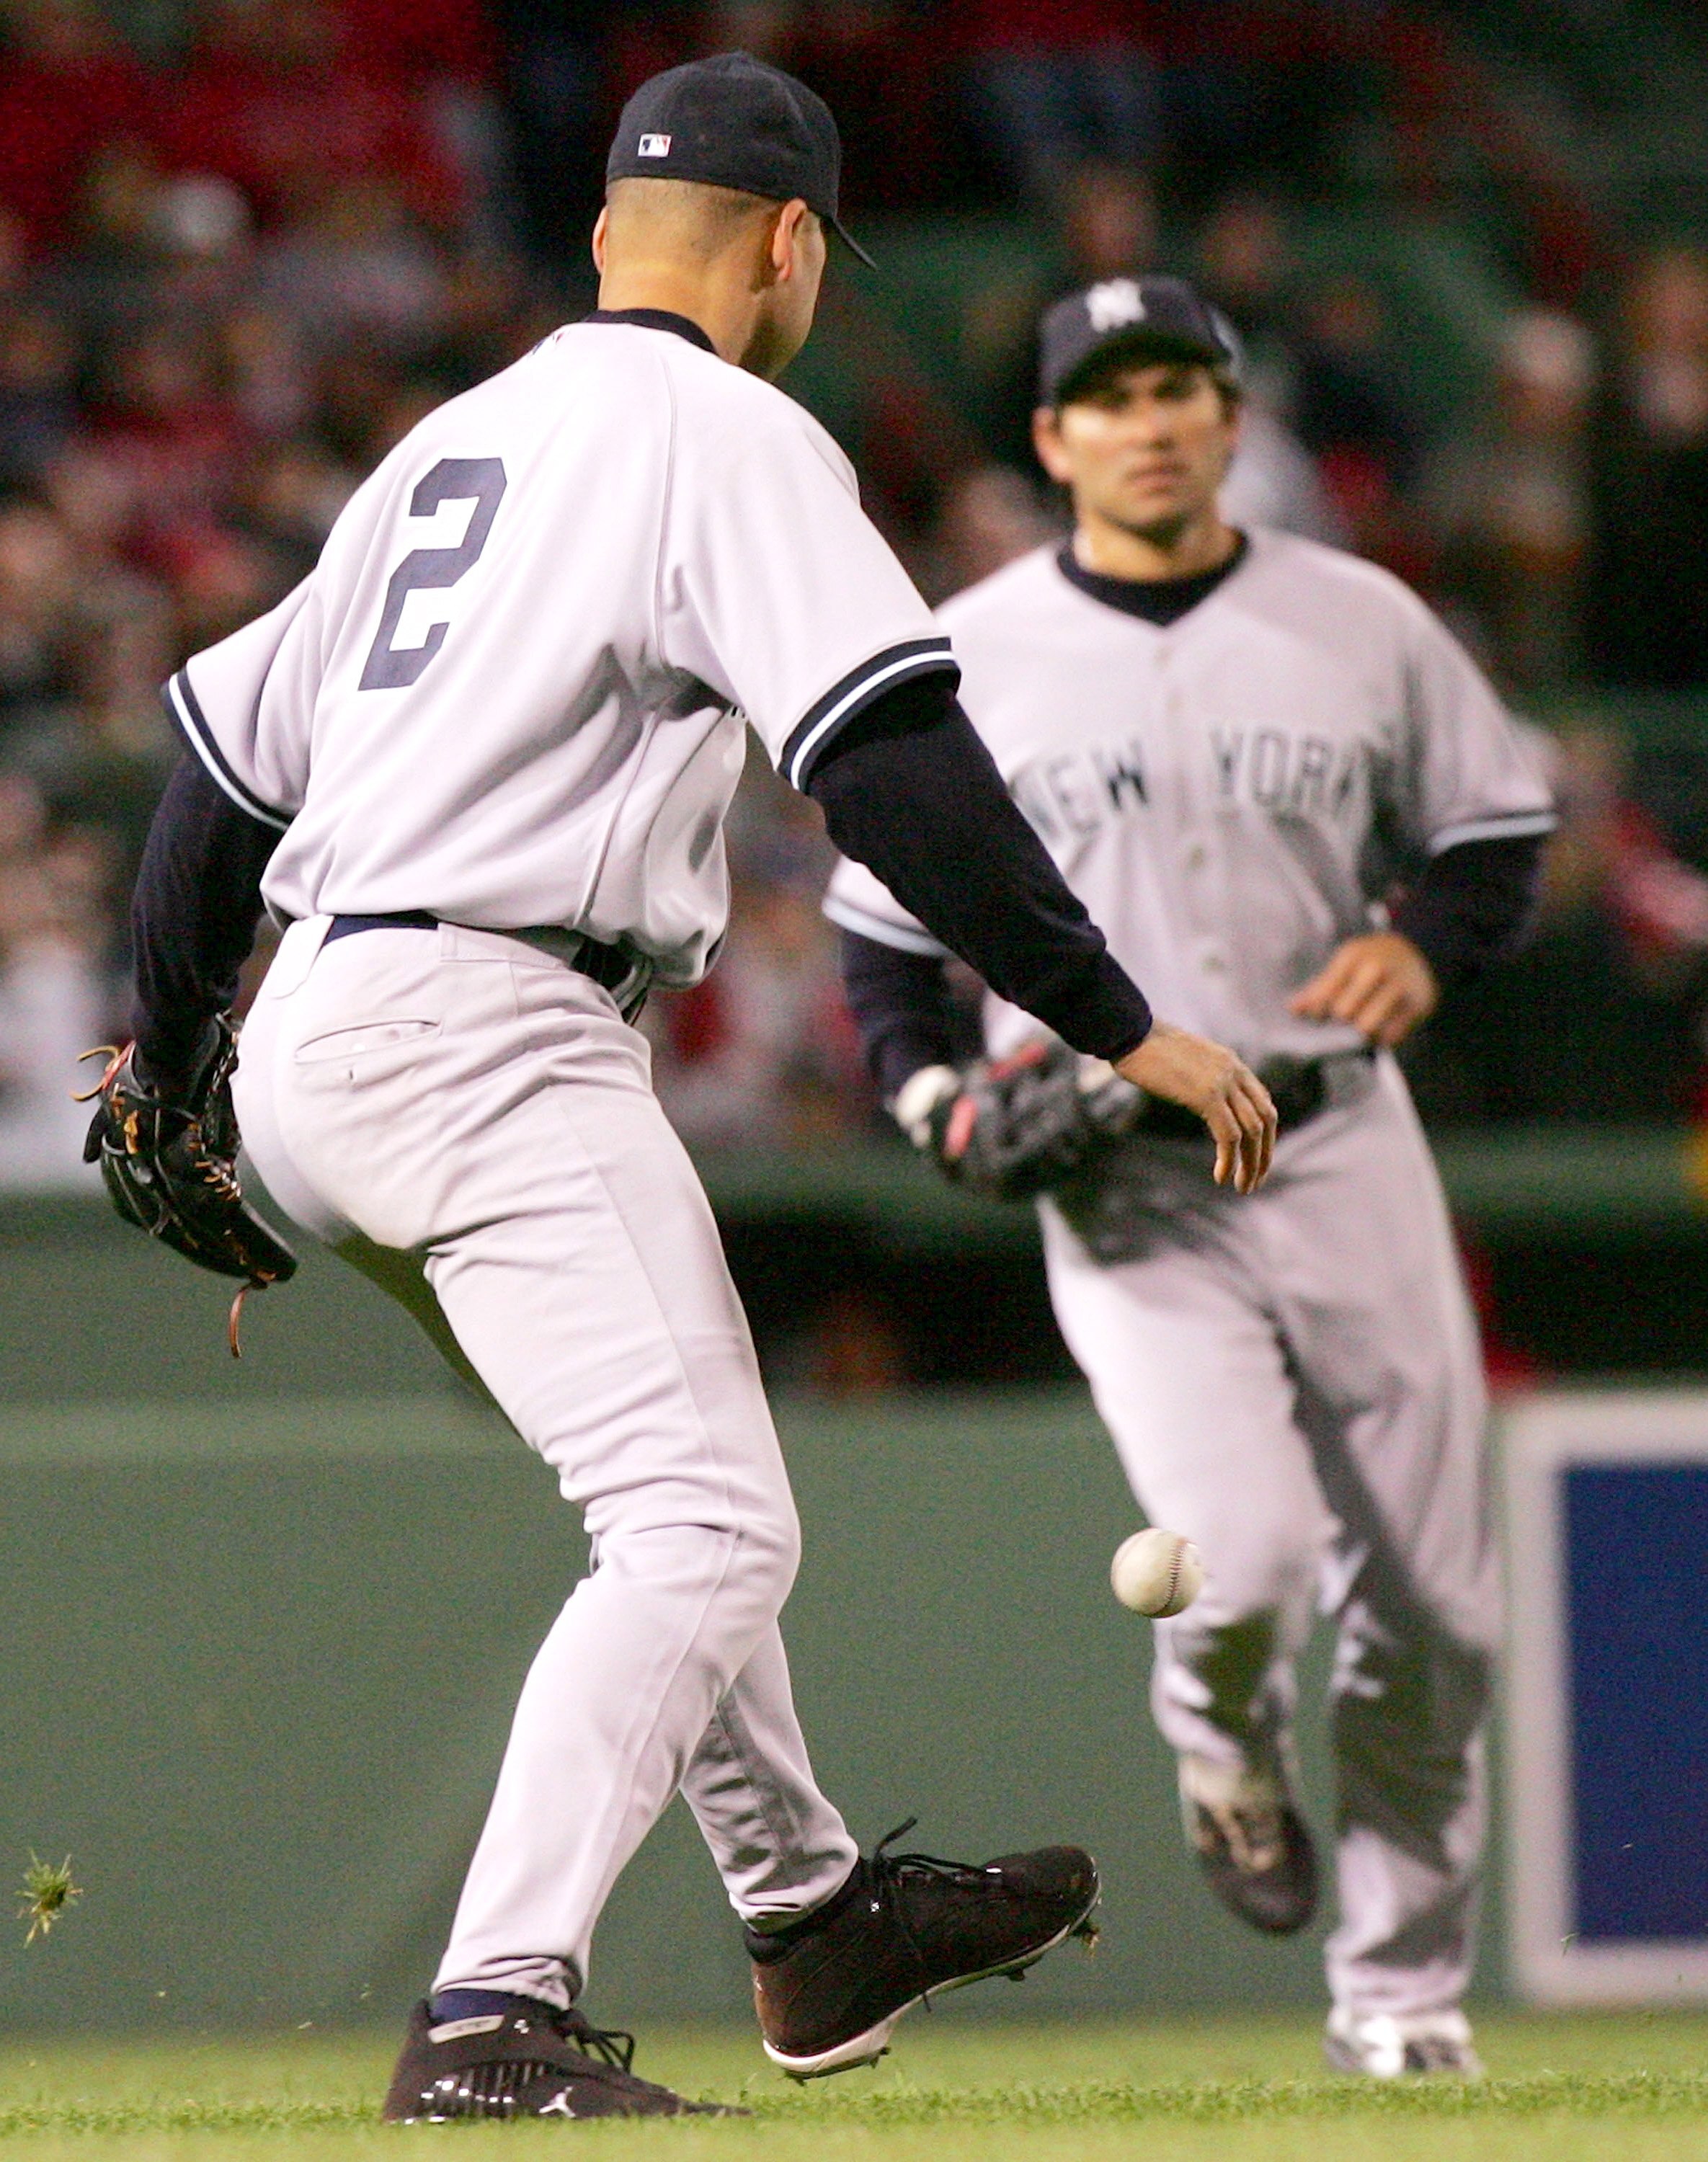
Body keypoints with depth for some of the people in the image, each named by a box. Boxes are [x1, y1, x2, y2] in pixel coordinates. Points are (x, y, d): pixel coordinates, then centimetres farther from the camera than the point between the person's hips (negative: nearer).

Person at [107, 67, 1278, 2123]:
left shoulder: (453, 441, 21)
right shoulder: (727, 435, -5)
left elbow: (228, 733, 26)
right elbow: (897, 766, -18)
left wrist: (167, 1062, 38)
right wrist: (1118, 1025, -18)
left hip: (313, 1057, 10)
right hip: (485, 1039, -10)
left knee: (678, 1480, 26)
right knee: (707, 1525, -16)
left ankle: (811, 1919, 36)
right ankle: (493, 2022, -29)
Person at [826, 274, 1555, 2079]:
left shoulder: (1363, 626, 4)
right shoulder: (964, 659, 1)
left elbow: (1495, 831, 14)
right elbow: (882, 916, 9)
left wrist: (1424, 941, -8)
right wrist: (931, 1093, -8)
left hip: (1338, 1142, 2)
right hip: (1117, 1178, -2)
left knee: (1430, 1606, 1)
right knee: (1244, 1554, -22)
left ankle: (1404, 1986, 20)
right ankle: (1223, 1741, 15)